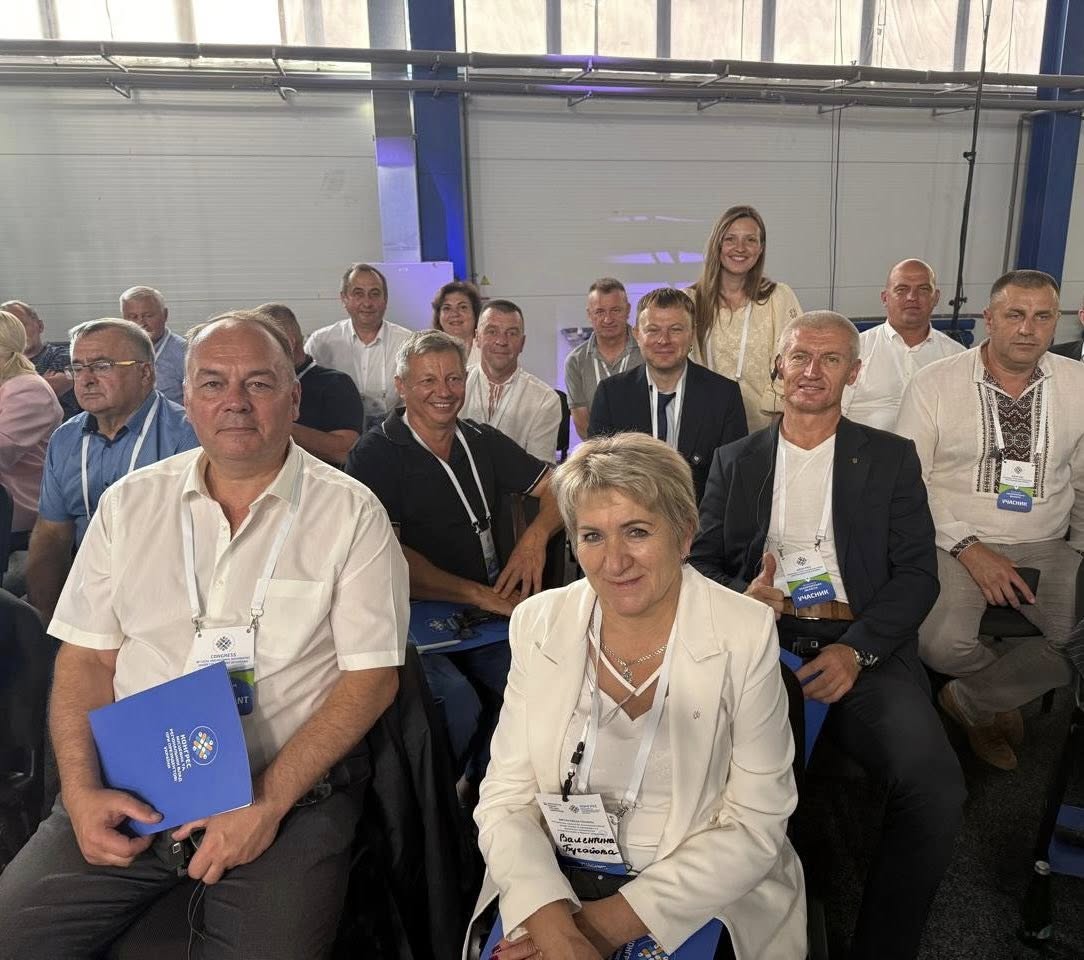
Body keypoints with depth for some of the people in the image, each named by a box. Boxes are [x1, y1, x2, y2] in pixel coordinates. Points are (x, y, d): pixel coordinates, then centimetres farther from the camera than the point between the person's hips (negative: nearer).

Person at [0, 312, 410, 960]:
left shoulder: (352, 513, -5)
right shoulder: (131, 502, 7)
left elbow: (371, 676, -8)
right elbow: (87, 657, 9)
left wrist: (269, 802, -14)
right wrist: (82, 792, -5)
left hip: (288, 793, -2)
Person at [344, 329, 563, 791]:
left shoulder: (483, 441, 13)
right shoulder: (375, 455, -2)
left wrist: (536, 534, -8)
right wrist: (480, 594, -16)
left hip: (492, 612, 5)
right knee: (458, 702, -30)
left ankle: (478, 788, 6)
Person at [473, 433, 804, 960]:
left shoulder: (746, 634, -12)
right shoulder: (537, 623, -4)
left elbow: (754, 826, -10)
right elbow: (506, 796, -3)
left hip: (699, 903, -1)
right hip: (555, 886, 2)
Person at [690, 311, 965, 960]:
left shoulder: (892, 458, 13)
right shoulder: (735, 461, 17)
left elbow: (917, 573, 4)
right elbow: (701, 561, 13)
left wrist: (857, 649, -13)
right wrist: (740, 598, -11)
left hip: (863, 650, 0)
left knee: (936, 788, -26)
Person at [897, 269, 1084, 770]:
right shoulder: (934, 383, -4)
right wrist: (969, 548, -14)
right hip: (953, 544, -3)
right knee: (941, 643, -28)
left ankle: (971, 699, 5)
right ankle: (1004, 696, 10)